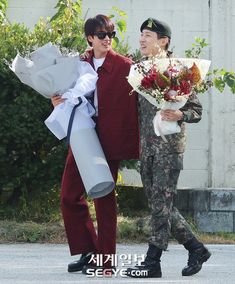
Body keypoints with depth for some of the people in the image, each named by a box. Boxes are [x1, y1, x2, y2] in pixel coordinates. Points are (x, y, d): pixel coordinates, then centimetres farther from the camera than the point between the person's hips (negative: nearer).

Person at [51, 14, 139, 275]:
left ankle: (106, 261, 7)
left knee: (104, 199, -1)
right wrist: (60, 102, 1)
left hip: (109, 140, -5)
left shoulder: (124, 66, -5)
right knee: (70, 195, 4)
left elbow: (131, 106, -8)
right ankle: (88, 252, 17)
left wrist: (130, 144, -14)